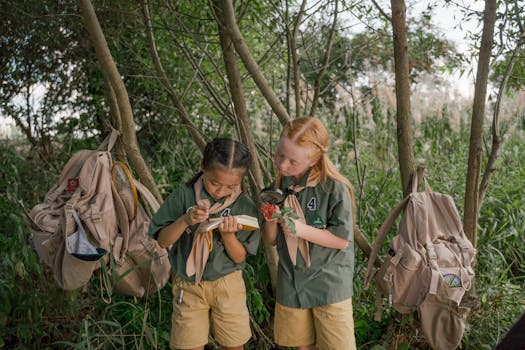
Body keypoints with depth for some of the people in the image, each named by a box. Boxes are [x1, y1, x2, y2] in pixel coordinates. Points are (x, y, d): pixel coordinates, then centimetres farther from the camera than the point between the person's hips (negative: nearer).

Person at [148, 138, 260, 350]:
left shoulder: (245, 207, -10)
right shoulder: (183, 196, -11)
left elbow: (239, 257, -6)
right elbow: (162, 241, -8)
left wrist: (228, 234, -26)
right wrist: (185, 221, -26)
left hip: (227, 285, 1)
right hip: (188, 285, 0)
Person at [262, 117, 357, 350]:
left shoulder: (334, 189, -15)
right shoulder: (278, 188, 1)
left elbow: (342, 240, -13)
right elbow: (271, 241, 9)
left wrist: (302, 229, -24)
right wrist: (270, 221, -13)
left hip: (329, 285, -5)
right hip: (291, 287, 5)